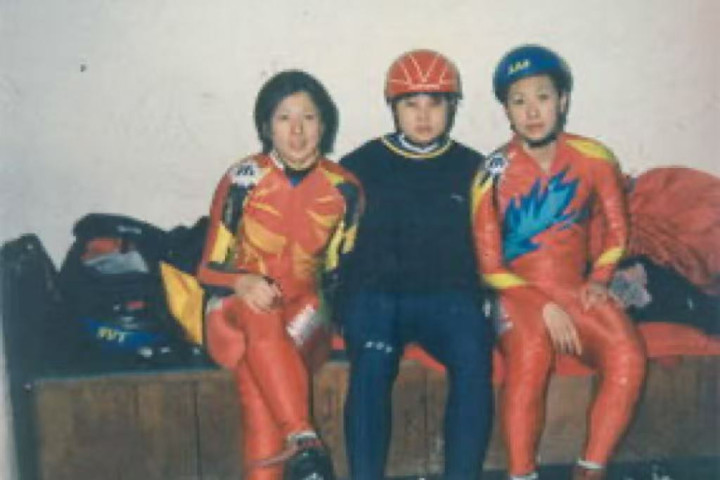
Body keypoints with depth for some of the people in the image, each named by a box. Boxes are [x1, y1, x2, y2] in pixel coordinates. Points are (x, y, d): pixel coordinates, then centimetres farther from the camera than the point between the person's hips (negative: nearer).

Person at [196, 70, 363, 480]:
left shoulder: (344, 190, 0)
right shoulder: (243, 180, -5)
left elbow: (340, 269, 8)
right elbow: (212, 266, -1)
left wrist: (316, 310, -11)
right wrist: (246, 283, -22)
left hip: (302, 307, 1)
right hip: (238, 305, -1)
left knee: (255, 370, -32)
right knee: (260, 322, -37)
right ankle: (305, 442, -40)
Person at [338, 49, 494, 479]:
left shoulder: (473, 168, 13)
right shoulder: (361, 165, 11)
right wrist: (341, 297, -4)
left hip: (448, 295, 1)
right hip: (376, 295, 0)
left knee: (474, 354, -30)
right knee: (372, 361, -32)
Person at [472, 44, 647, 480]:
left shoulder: (594, 159, 1)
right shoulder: (495, 174, -5)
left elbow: (617, 230, 15)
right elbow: (490, 266, -4)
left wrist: (599, 279, -2)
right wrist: (543, 307, -15)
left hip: (575, 290, 3)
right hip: (517, 293, -2)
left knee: (629, 356, -26)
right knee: (531, 355, -34)